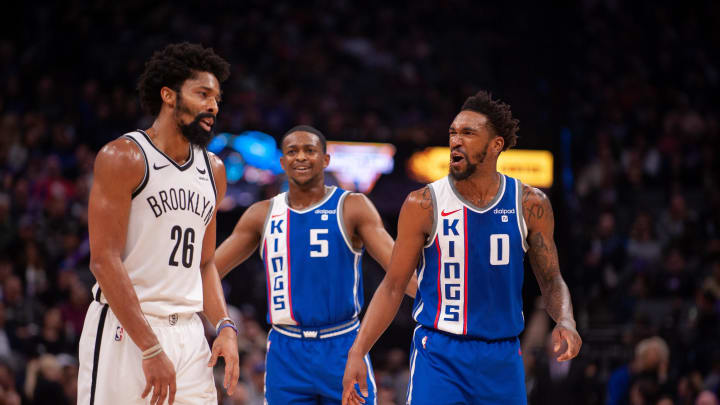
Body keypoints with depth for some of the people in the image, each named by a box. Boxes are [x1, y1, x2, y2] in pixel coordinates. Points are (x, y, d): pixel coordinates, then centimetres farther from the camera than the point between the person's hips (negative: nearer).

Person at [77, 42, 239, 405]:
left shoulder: (213, 170, 15)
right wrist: (151, 348, -18)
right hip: (125, 331, -6)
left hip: (189, 333, 6)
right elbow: (104, 260, -13)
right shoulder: (123, 157, -7)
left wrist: (225, 327, 3)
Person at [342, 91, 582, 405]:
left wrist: (566, 322, -13)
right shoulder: (423, 205, -5)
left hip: (503, 356, 3)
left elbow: (551, 281, 9)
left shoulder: (529, 205, 1)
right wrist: (357, 352, -10)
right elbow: (393, 287, -1)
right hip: (438, 354, -2)